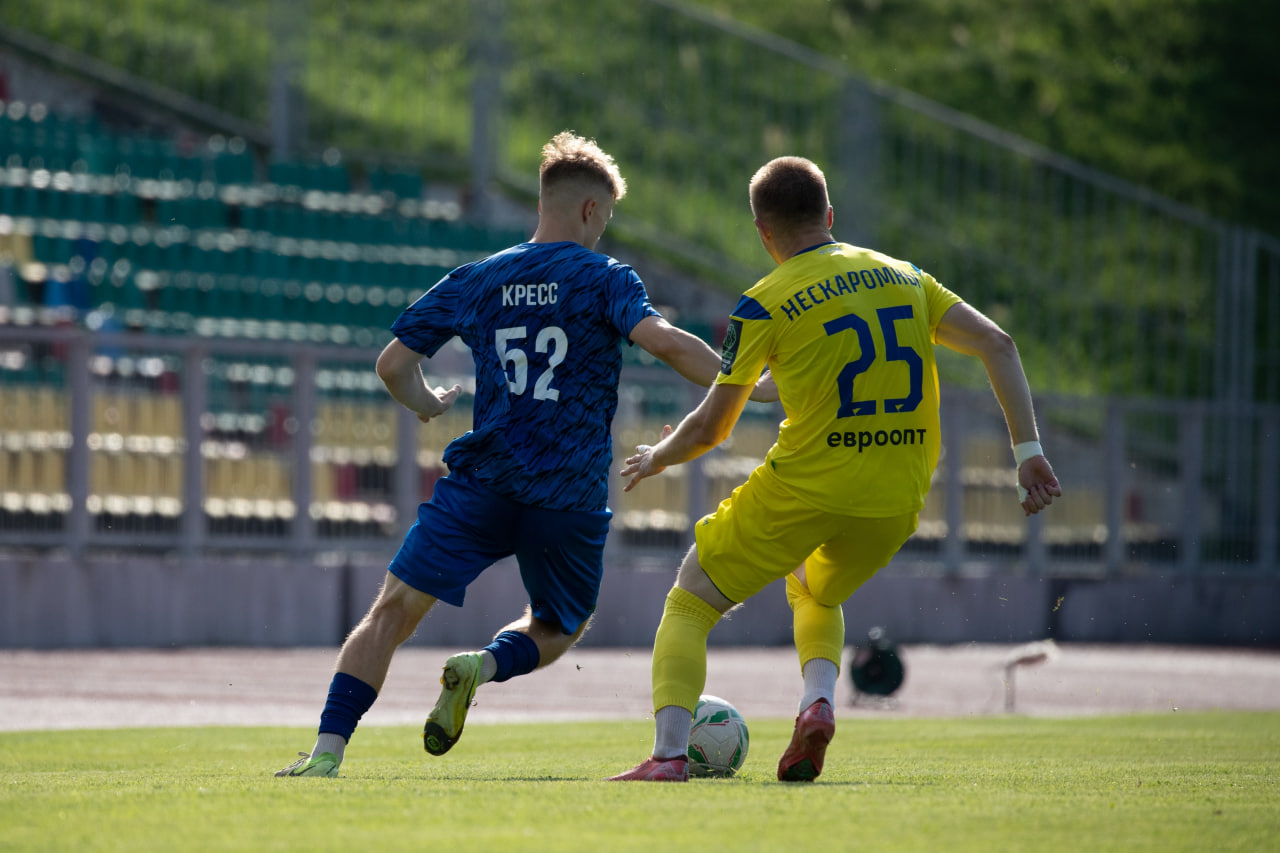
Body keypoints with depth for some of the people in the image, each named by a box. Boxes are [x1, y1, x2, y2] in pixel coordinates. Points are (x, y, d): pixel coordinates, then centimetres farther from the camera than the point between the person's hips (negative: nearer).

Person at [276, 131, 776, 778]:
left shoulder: (474, 281, 13)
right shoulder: (604, 278, 2)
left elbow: (393, 365, 16)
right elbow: (664, 342, -16)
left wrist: (425, 404, 37)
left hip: (482, 481, 1)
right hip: (571, 496, -1)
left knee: (394, 610, 3)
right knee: (558, 628, 21)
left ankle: (327, 751, -13)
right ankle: (486, 666, -13)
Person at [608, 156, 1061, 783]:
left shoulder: (766, 304, -2)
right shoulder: (902, 277, 12)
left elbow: (710, 429, 2)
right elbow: (997, 345, 4)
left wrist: (655, 459, 22)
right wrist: (1027, 450, 3)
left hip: (804, 488, -5)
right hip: (898, 500, 5)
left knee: (689, 605, 11)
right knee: (815, 594, 33)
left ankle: (668, 754, -9)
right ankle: (818, 700, 3)